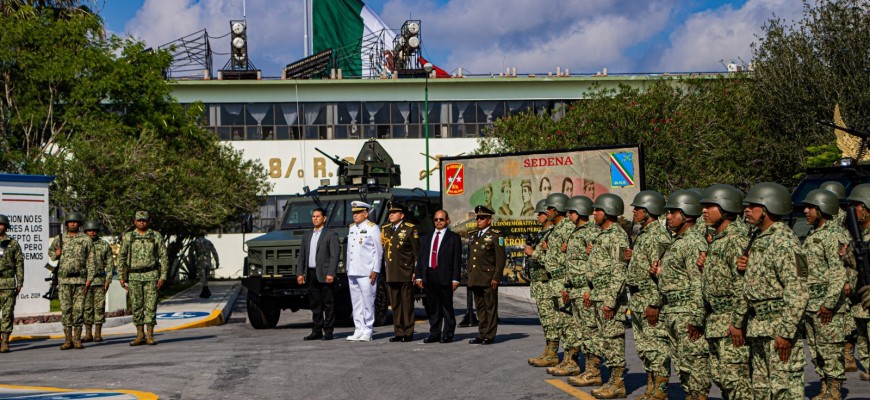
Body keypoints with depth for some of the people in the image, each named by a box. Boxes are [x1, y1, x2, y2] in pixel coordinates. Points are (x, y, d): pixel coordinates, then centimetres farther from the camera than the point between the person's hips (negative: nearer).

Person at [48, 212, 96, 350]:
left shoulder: (86, 239, 3)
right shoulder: (59, 238, 9)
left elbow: (91, 260, 2)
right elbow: (50, 250, 25)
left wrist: (89, 278, -6)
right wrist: (55, 254, 0)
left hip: (80, 279, -1)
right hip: (64, 279, 1)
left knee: (78, 309, -1)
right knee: (65, 308, 0)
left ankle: (77, 339, 4)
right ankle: (68, 339, 3)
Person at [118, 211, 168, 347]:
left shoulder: (156, 236, 2)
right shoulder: (127, 237, 5)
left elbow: (163, 257, 1)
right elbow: (121, 257, 9)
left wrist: (163, 276, -6)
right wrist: (121, 276, 3)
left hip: (151, 275, -1)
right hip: (134, 276, 2)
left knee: (150, 306, -4)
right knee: (136, 306, 3)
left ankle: (149, 336, 0)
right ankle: (140, 336, 10)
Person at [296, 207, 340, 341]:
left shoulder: (331, 235, -2)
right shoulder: (307, 235, 17)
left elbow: (335, 255, -9)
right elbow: (302, 255, 17)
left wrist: (331, 273, -18)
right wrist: (300, 273, 8)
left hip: (325, 274, -6)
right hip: (311, 274, 6)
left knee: (328, 304, -2)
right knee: (315, 304, 9)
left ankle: (328, 331, 2)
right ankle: (316, 331, 13)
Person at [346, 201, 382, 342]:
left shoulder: (373, 228, -4)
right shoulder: (352, 228, 17)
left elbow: (378, 251, -7)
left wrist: (375, 270, -12)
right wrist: (348, 268, 16)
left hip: (366, 272, -7)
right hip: (353, 272, 7)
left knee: (368, 302, -4)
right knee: (356, 302, 8)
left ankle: (367, 331, -1)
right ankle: (358, 330, 12)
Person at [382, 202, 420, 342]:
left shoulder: (410, 229, -2)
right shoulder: (385, 229, 15)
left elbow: (417, 252, -3)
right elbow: (384, 250, 17)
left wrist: (416, 272, -9)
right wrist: (385, 269, 11)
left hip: (406, 273, -5)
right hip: (391, 274, 5)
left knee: (407, 303, -3)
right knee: (395, 304, 6)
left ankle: (408, 333, 1)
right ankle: (399, 332, 11)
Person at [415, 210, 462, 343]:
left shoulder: (454, 238, 3)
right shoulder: (426, 238, 17)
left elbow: (457, 260, -2)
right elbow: (420, 258, 15)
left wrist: (455, 279, -10)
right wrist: (418, 276, 5)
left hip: (444, 277, -4)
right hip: (428, 276, 5)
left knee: (447, 307, 0)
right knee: (432, 307, 8)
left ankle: (448, 334, 6)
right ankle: (435, 333, 15)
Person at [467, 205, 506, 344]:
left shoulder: (495, 236, -3)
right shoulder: (474, 236, 18)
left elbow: (500, 258, -8)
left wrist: (496, 277, -14)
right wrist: (469, 276, 15)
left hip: (489, 279, -6)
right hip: (475, 279, 6)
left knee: (491, 307, -2)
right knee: (480, 307, 9)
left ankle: (489, 336, 1)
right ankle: (482, 334, 14)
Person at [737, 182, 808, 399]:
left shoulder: (783, 241, -16)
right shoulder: (757, 238, 14)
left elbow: (797, 291, -21)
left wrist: (787, 332, -23)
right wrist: (745, 269, 3)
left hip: (779, 324, -10)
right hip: (757, 325, 10)